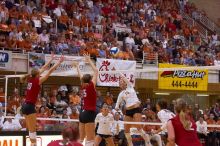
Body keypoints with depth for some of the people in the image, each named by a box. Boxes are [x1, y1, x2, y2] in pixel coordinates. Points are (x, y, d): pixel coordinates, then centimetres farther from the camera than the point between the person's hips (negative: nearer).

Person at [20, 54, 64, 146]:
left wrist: (51, 60, 25)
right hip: (30, 106, -9)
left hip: (25, 105, 9)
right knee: (33, 130, -4)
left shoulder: (31, 79, 8)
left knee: (30, 129, 11)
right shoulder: (37, 81, -12)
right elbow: (50, 71, -10)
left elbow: (43, 69, 18)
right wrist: (59, 62, -6)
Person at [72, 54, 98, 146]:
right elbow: (96, 71, -2)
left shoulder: (83, 86, 7)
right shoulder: (91, 86, -7)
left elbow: (81, 76, 25)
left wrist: (77, 66, 41)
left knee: (81, 138, 12)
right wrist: (89, 61, 8)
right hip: (89, 113, -7)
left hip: (83, 112, 7)